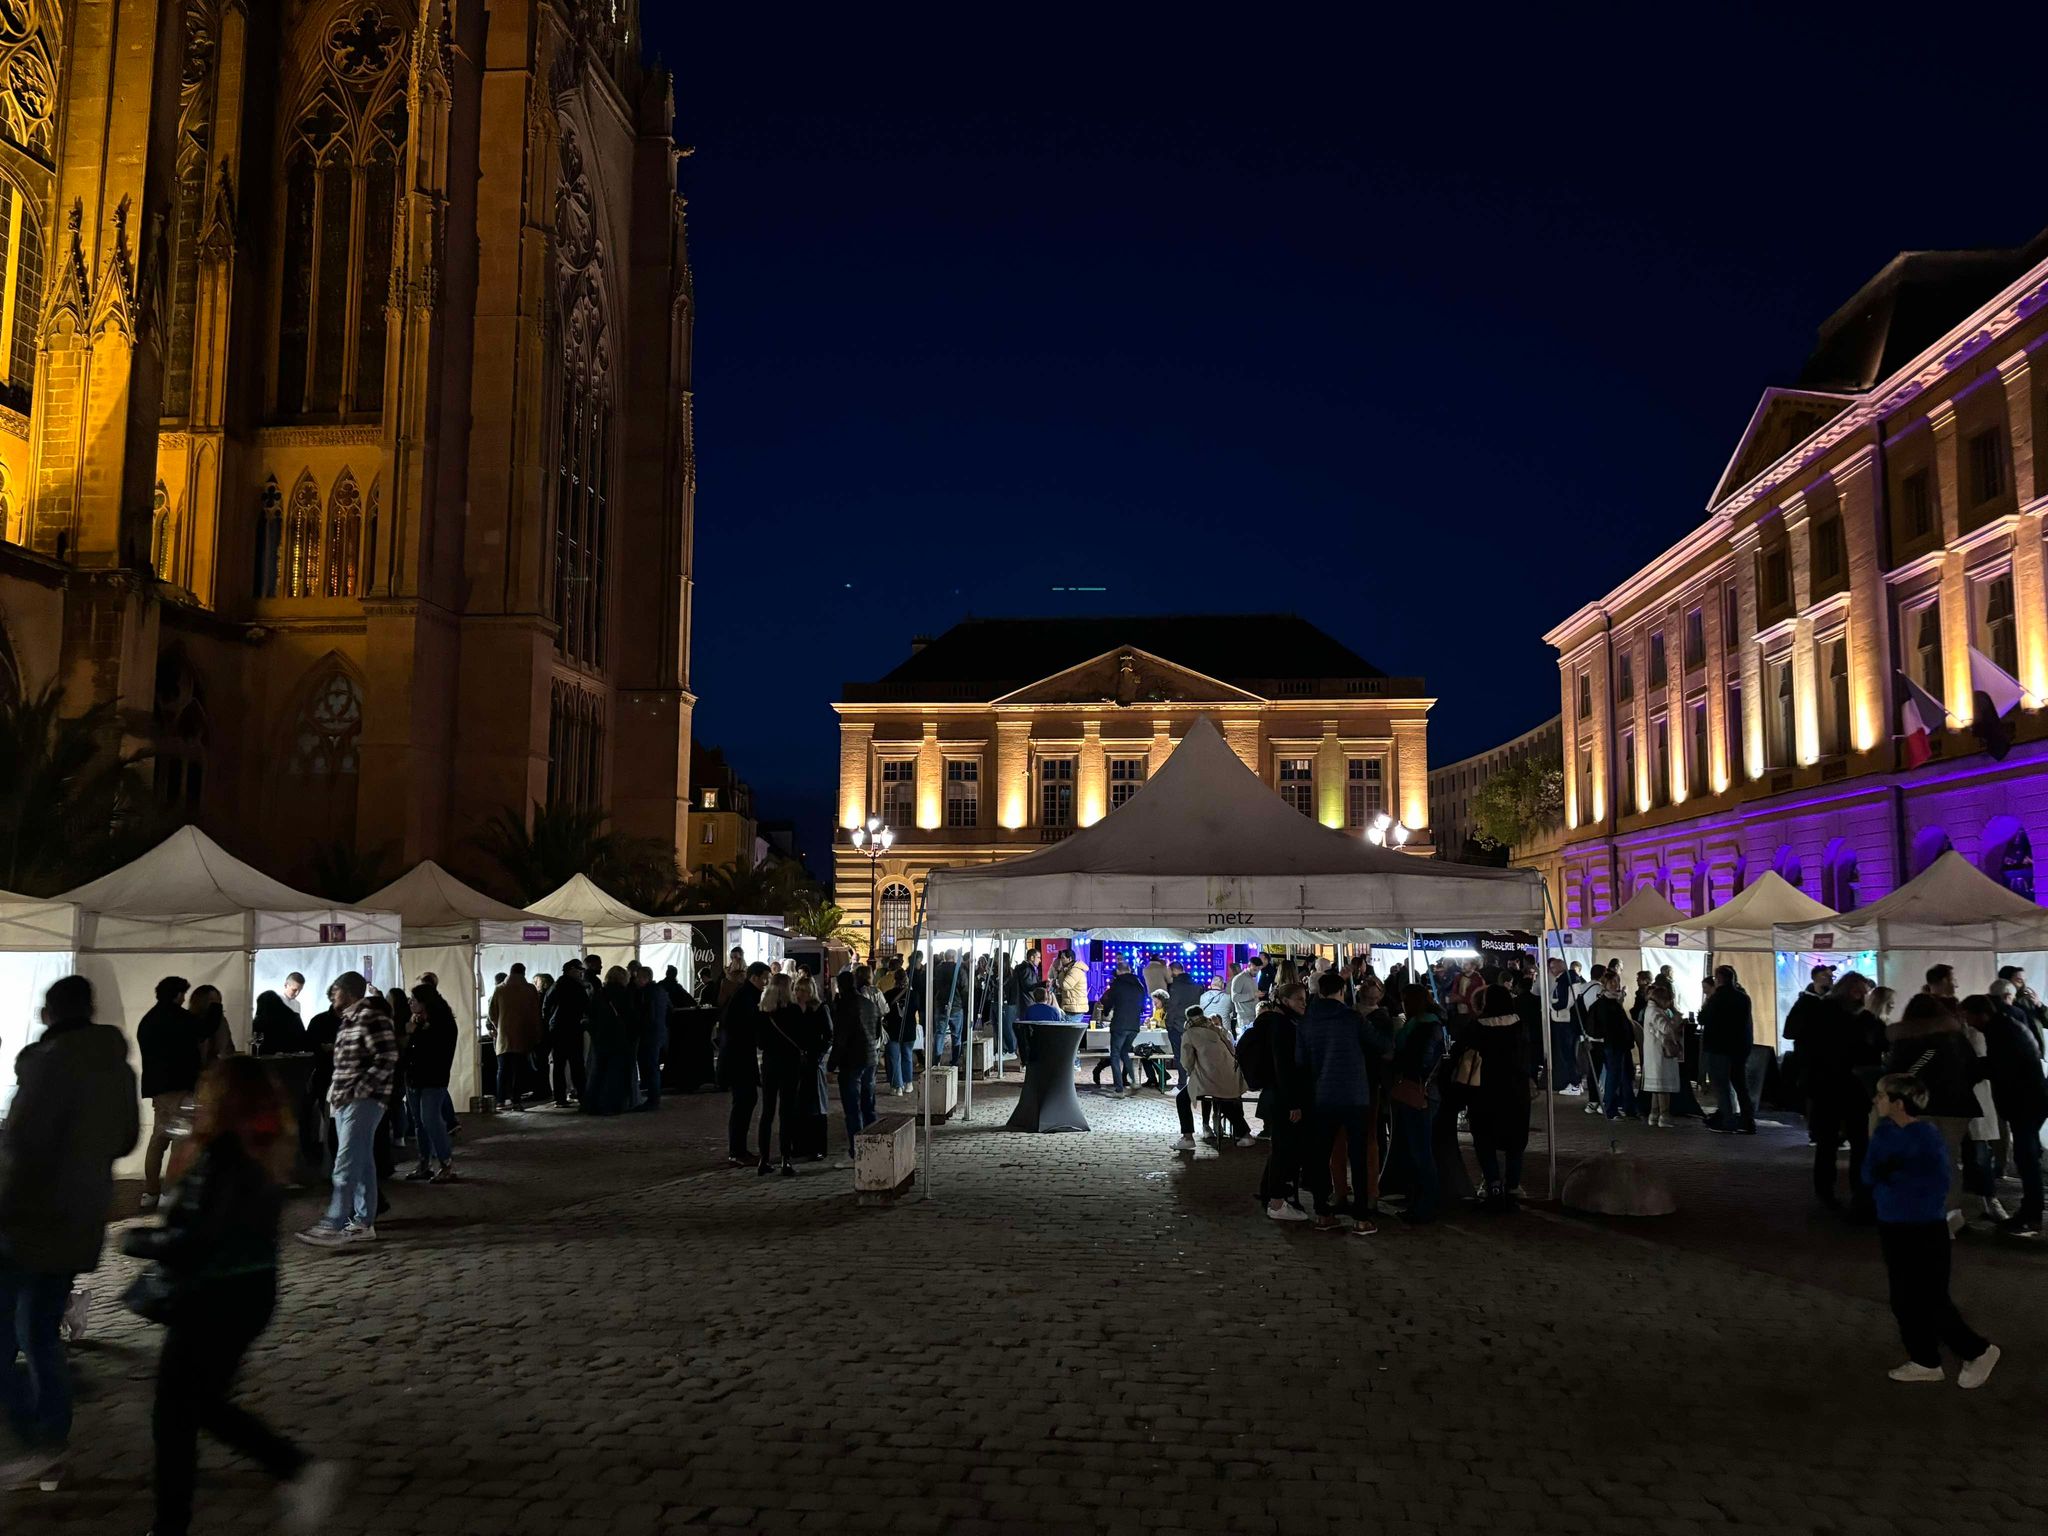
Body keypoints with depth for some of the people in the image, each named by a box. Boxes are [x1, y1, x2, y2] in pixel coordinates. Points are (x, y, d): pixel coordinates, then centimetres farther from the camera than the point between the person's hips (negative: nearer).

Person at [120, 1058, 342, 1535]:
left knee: (174, 1416, 10)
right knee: (206, 1404, 21)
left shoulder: (222, 1160, -22)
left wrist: (134, 1240, -8)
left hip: (212, 1302, -8)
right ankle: (300, 1471, 12)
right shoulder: (264, 1154, 3)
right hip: (253, 1293, 8)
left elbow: (189, 1244, -24)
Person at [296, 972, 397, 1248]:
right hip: (345, 1101, 10)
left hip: (363, 1101, -10)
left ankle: (334, 1226, -13)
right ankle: (363, 1223, 14)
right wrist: (336, 1091, 13)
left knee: (346, 1164, -12)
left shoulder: (372, 1018, -13)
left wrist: (358, 1090, -20)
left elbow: (388, 1058, -20)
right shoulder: (348, 1020, 18)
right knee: (361, 1163, 10)